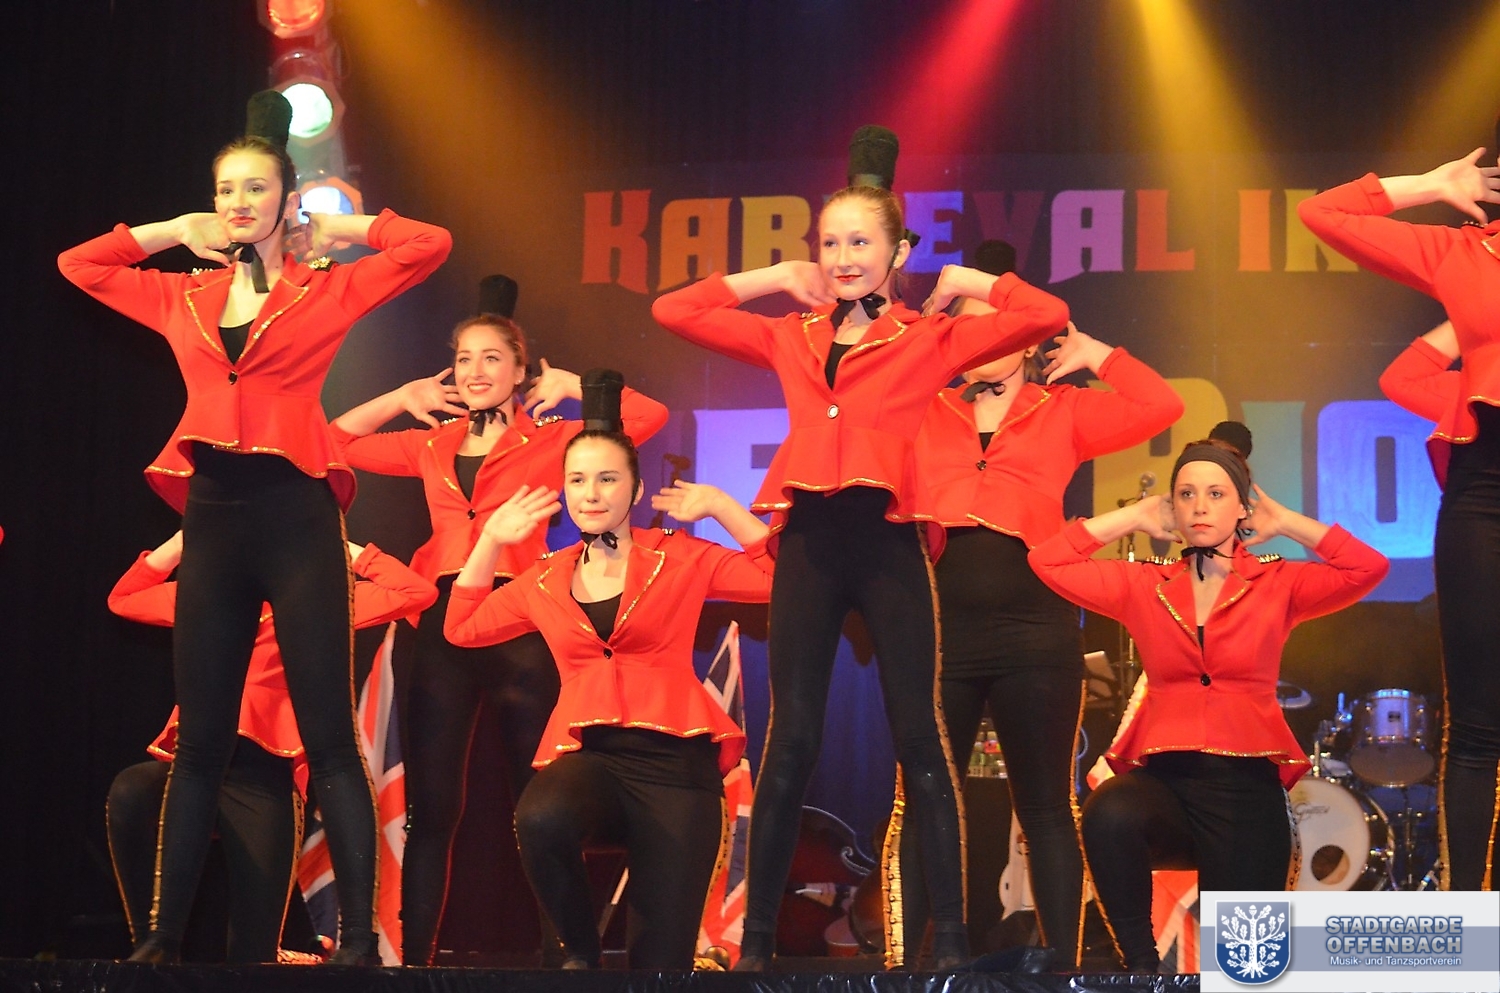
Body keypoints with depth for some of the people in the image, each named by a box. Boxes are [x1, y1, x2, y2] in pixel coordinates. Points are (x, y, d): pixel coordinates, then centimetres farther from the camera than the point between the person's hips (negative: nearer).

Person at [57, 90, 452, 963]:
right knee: (201, 741, 9)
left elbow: (431, 246, -2)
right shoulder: (185, 298, 14)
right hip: (213, 518, 4)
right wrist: (176, 232, 18)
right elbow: (78, 264, 26)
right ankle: (165, 933, 14)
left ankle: (360, 937, -2)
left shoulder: (326, 289, 4)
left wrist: (340, 230, 7)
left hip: (295, 514, -4)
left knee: (328, 736, -4)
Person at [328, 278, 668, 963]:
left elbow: (648, 415, -6)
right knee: (431, 803, 4)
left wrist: (571, 387, 2)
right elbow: (335, 443, 22)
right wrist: (400, 399, 14)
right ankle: (414, 954, 7)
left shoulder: (550, 439, 5)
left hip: (521, 622, -3)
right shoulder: (433, 445, 16)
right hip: (443, 622, 3)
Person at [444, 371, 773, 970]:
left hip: (673, 759, -1)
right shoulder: (546, 582, 16)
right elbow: (462, 627, 26)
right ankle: (580, 953, -10)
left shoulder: (679, 559, 8)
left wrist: (721, 508, 0)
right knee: (540, 820, -38)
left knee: (661, 964, -11)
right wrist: (491, 539, 18)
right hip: (586, 755, 2)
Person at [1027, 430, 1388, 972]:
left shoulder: (1278, 583, 7)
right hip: (1163, 776, 1)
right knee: (1109, 816, -37)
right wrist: (1134, 518, 10)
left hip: (1246, 784, 0)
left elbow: (1369, 567, -6)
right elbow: (1047, 561, 7)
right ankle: (1140, 962, -17)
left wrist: (1286, 523, 4)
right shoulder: (1143, 586, 12)